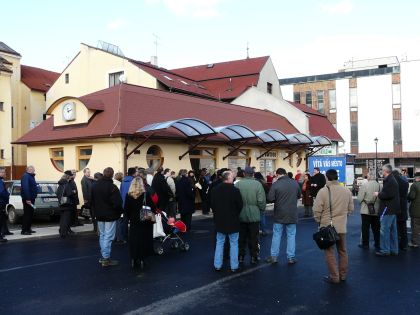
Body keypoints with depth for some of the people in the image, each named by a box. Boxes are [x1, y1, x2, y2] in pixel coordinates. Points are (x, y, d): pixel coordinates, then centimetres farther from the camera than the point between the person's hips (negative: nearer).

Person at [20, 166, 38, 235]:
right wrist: (27, 199, -28)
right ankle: (24, 230, -6)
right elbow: (25, 188, -24)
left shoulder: (30, 176, 18)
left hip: (31, 198, 10)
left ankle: (28, 229, 22)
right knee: (27, 214, -8)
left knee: (30, 214, 14)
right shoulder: (26, 176, -14)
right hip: (27, 199, -10)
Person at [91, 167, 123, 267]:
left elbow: (92, 201, 14)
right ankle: (106, 259, 1)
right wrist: (120, 212, -2)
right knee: (108, 237, -2)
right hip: (110, 215, -7)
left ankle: (103, 256, 22)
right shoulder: (112, 187, -19)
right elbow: (117, 203, -20)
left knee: (102, 235, 17)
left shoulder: (95, 186, 5)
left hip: (99, 215, 7)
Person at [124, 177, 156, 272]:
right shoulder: (146, 194, -11)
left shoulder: (129, 195, -3)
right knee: (143, 241, 5)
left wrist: (130, 218, 13)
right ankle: (141, 260, 5)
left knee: (134, 241, 10)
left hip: (133, 222, 2)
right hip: (145, 222, -2)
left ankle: (134, 260, 13)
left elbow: (126, 209, 1)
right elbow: (152, 207, -10)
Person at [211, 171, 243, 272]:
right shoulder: (235, 190, -17)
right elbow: (240, 205, -10)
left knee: (219, 243, 13)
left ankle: (217, 265, 16)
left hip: (219, 220, 4)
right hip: (233, 221, -4)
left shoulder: (216, 189, -4)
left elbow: (212, 204, 4)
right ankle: (234, 266, 11)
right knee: (233, 244, 7)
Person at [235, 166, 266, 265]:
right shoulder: (257, 184, -11)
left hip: (241, 216, 1)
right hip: (254, 216, -1)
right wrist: (261, 210, 7)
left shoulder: (238, 184, -9)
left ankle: (241, 257, 21)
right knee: (253, 238, 10)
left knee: (241, 237, 14)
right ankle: (254, 257, 17)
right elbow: (261, 201, -12)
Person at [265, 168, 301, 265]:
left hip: (279, 214, -2)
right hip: (292, 214, 2)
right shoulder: (295, 183, -2)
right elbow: (299, 195, 13)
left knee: (276, 235, 9)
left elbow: (270, 198, -15)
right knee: (291, 235, 9)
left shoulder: (275, 184, -14)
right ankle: (291, 257, 11)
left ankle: (274, 256, 14)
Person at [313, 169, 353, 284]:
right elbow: (351, 209, 7)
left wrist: (319, 221, 5)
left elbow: (317, 210, -13)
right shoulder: (346, 191, 0)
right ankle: (343, 275, 26)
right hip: (342, 226, 4)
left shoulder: (323, 191, -14)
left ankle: (334, 277, 10)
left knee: (330, 252, 6)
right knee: (342, 251, 17)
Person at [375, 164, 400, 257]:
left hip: (387, 210, -11)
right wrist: (380, 194, 14)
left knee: (384, 230, -5)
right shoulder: (393, 179, 16)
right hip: (393, 210, 11)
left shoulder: (388, 181, -17)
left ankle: (385, 250, 0)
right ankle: (394, 250, 22)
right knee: (393, 230, 15)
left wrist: (378, 194, -12)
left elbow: (387, 195, -26)